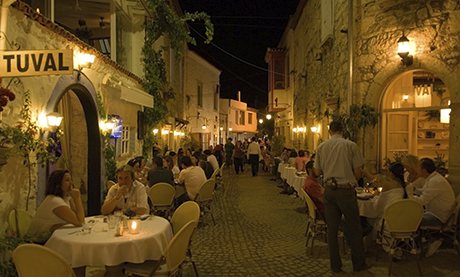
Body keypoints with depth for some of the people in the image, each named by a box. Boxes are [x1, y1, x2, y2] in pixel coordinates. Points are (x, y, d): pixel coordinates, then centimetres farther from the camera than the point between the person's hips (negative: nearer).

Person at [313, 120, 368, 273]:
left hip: (329, 190, 3)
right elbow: (358, 172, -6)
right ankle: (359, 264, 22)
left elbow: (317, 171, 5)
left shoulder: (321, 147, 1)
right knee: (353, 228, 11)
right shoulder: (351, 145, -6)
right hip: (346, 190, -3)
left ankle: (335, 265, 19)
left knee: (332, 228, 10)